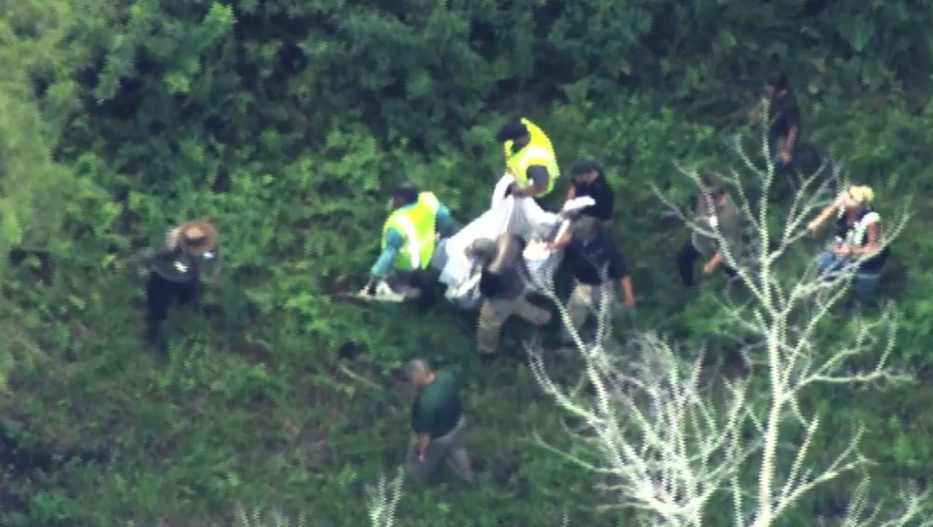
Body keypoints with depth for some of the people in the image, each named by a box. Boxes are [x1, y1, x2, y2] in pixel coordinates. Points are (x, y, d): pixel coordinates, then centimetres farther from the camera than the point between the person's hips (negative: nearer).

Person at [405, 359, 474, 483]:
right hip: (457, 422, 6)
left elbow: (426, 433, -30)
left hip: (438, 438, -6)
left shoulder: (426, 402, -45)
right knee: (456, 450, 37)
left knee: (418, 465, 27)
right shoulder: (447, 377, -26)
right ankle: (467, 477, 64)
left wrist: (421, 451, -11)